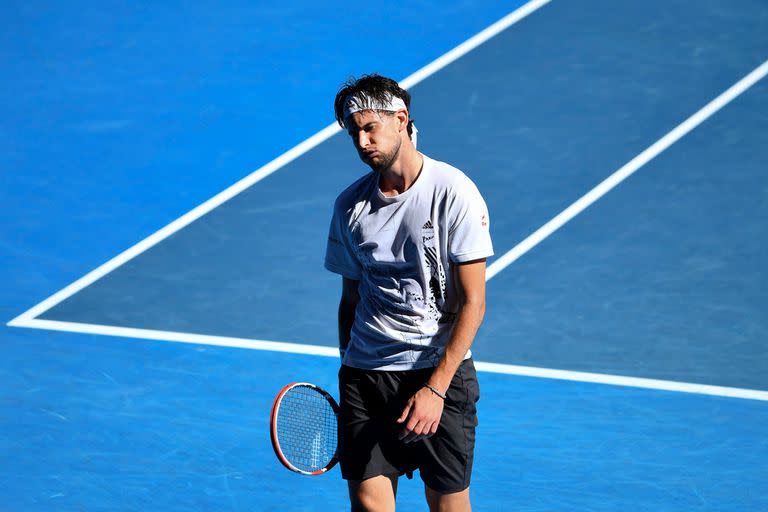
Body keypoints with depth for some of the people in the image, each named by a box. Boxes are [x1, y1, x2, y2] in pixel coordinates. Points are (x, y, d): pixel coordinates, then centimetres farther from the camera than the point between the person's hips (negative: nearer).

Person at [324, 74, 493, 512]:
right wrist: (350, 376, 15)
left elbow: (472, 303, -10)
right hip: (365, 374, 3)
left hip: (440, 372, -3)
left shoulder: (453, 192, -8)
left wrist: (435, 388, -17)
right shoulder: (350, 205, 6)